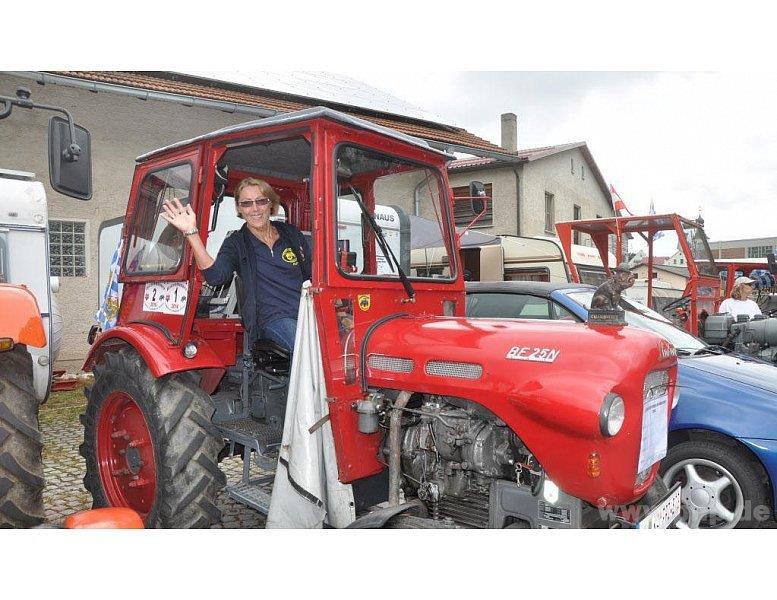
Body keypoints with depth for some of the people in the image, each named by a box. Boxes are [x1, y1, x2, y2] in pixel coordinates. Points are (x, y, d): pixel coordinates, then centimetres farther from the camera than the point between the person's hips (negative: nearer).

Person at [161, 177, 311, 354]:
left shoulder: (292, 233, 15)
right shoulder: (236, 243, 7)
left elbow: (312, 276, 19)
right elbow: (216, 277, -13)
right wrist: (191, 233, -21)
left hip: (305, 312, 4)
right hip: (273, 318, -3)